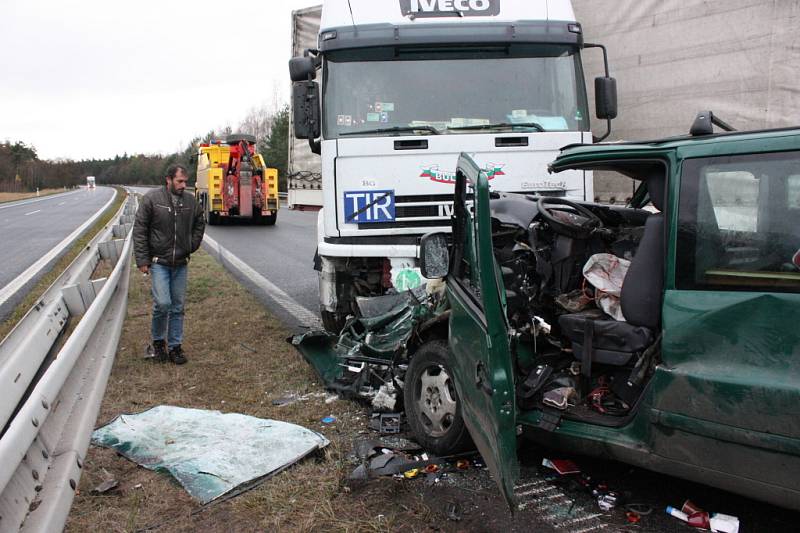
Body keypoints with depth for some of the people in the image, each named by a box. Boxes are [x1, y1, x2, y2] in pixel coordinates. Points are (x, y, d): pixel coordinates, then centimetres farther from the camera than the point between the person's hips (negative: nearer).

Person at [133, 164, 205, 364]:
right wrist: (142, 260, -8)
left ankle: (175, 346, 19)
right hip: (158, 262, -4)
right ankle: (158, 340, 13)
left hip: (181, 263, 4)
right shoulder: (152, 199, -9)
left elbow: (199, 224, 20)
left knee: (178, 306, 8)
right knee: (163, 303, -12)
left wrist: (192, 246, 11)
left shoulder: (190, 201, 2)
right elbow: (139, 230, -5)